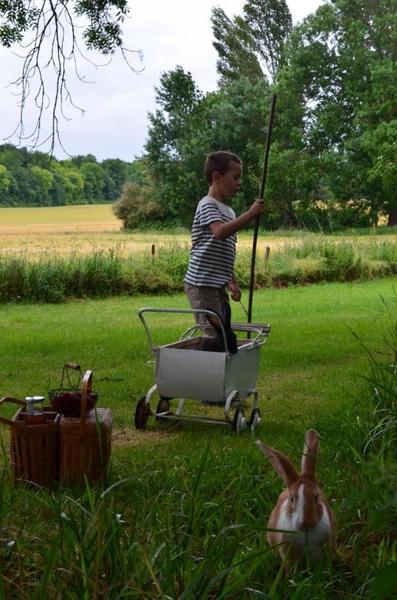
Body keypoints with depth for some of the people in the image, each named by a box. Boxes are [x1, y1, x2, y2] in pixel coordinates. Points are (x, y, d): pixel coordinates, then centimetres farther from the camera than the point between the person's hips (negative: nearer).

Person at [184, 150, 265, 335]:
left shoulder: (228, 211, 20)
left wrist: (232, 282, 21)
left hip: (218, 285, 10)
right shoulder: (208, 205, -9)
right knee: (213, 334, -10)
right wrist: (250, 214, -28)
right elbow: (220, 232, -29)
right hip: (202, 284, -9)